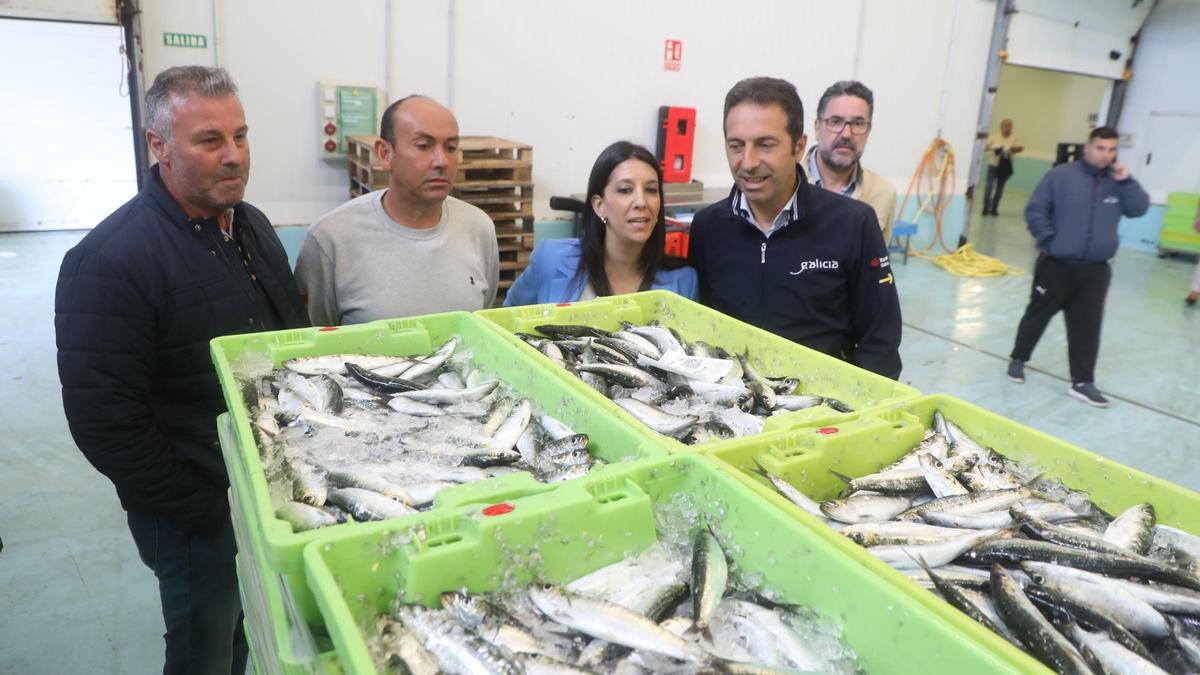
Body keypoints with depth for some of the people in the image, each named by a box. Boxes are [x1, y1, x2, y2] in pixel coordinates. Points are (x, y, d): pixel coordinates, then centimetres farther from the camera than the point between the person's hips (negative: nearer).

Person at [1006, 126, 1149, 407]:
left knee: (1087, 326, 2)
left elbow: (1139, 209, 1)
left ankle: (1082, 382, 7)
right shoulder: (1061, 175, -5)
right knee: (1038, 314, 9)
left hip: (1095, 270, 3)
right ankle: (1018, 360, 28)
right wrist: (1048, 240, -12)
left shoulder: (1117, 181, 8)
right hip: (1056, 264, -3)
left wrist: (1126, 182, -10)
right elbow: (1035, 210, -6)